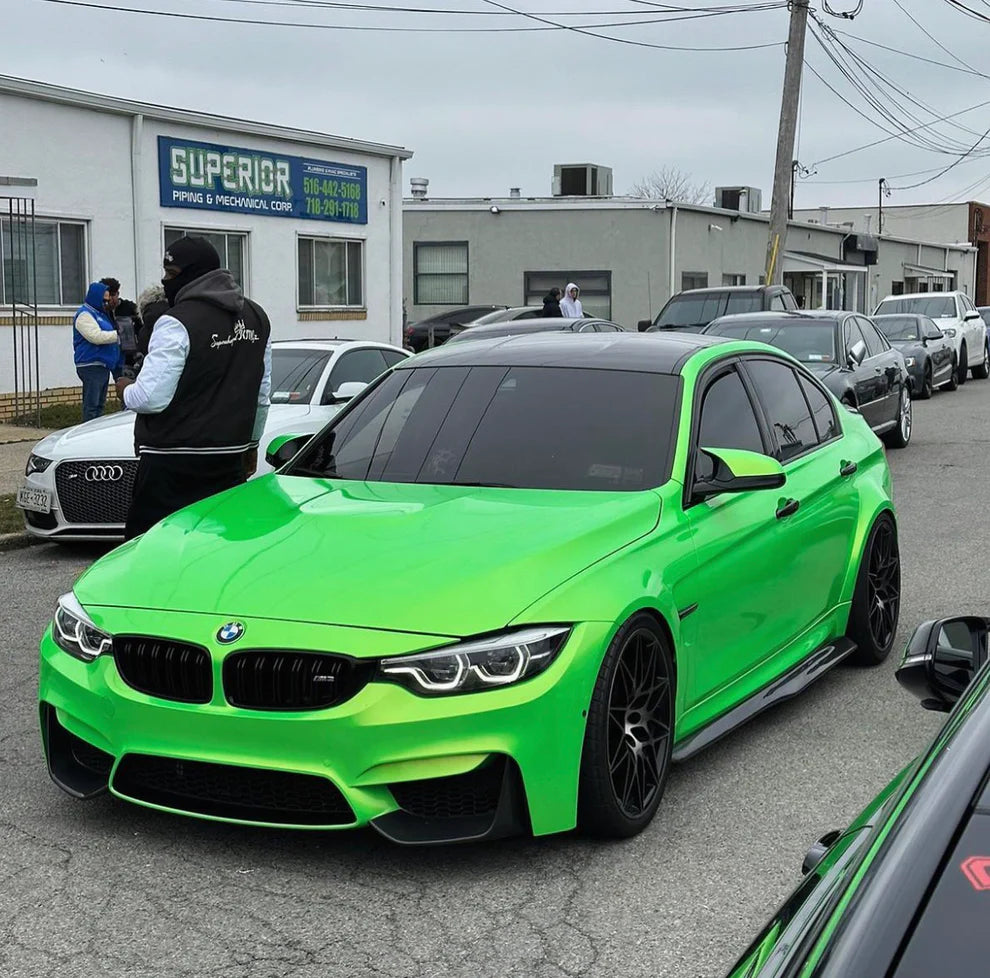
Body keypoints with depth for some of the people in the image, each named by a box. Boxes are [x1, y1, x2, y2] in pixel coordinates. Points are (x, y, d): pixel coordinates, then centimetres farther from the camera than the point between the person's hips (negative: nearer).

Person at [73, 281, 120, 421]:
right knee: (91, 406, -12)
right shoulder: (84, 314, -8)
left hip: (103, 365, 10)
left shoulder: (100, 313, 23)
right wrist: (118, 335, -17)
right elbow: (96, 336, -21)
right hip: (91, 366, -10)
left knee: (100, 405, 12)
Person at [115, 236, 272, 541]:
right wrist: (251, 444, 27)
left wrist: (126, 390, 4)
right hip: (230, 458, 8)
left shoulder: (177, 323, -14)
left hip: (172, 463, -7)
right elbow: (262, 396, 17)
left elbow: (152, 398, -18)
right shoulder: (256, 318, 11)